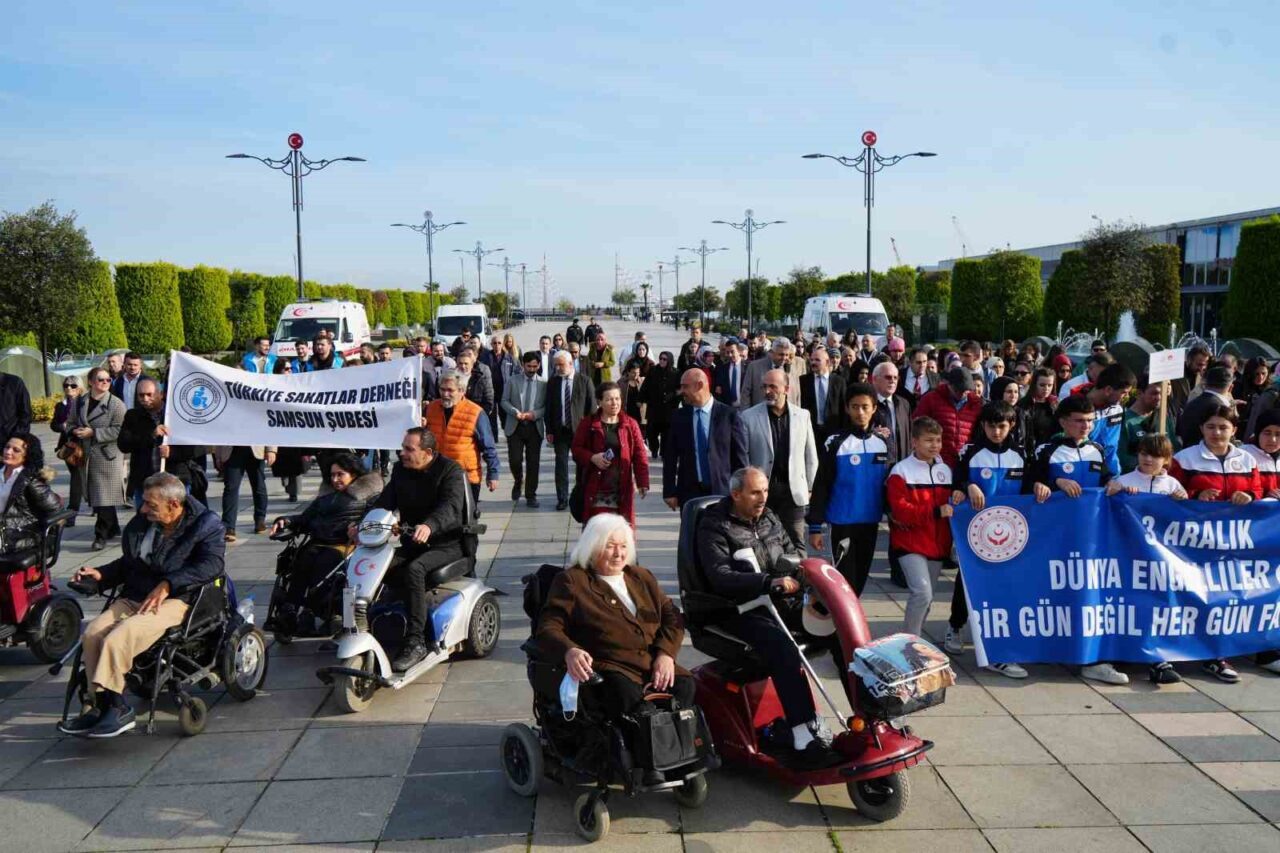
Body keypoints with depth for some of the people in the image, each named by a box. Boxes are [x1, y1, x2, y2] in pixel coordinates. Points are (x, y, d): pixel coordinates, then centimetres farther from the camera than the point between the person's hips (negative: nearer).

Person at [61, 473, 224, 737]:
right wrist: (101, 574, 11)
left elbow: (213, 564, -17)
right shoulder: (139, 524, 16)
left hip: (175, 601, -7)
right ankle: (107, 706, -14)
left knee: (117, 639, -29)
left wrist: (168, 585, -23)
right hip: (133, 597, 7)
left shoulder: (206, 524, -4)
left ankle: (110, 705, -18)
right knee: (92, 633, -20)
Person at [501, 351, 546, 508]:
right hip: (515, 427, 0)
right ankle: (518, 482, 26)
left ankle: (531, 496, 12)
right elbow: (504, 401, 4)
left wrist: (535, 414, -16)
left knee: (533, 462, 2)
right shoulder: (513, 381, 4)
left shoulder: (543, 383, 2)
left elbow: (547, 406, 1)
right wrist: (515, 412, -14)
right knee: (515, 460, -6)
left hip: (535, 427, 0)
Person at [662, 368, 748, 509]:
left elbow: (739, 456, 0)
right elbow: (670, 457, 6)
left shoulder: (728, 415, -3)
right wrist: (669, 492, 1)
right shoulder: (679, 416, 4)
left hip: (721, 490, -2)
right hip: (689, 491, 2)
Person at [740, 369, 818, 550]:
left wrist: (808, 488, 9)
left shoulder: (802, 416, 5)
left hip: (793, 491, 1)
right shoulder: (748, 417, -1)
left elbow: (811, 457, 10)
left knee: (796, 545, 3)